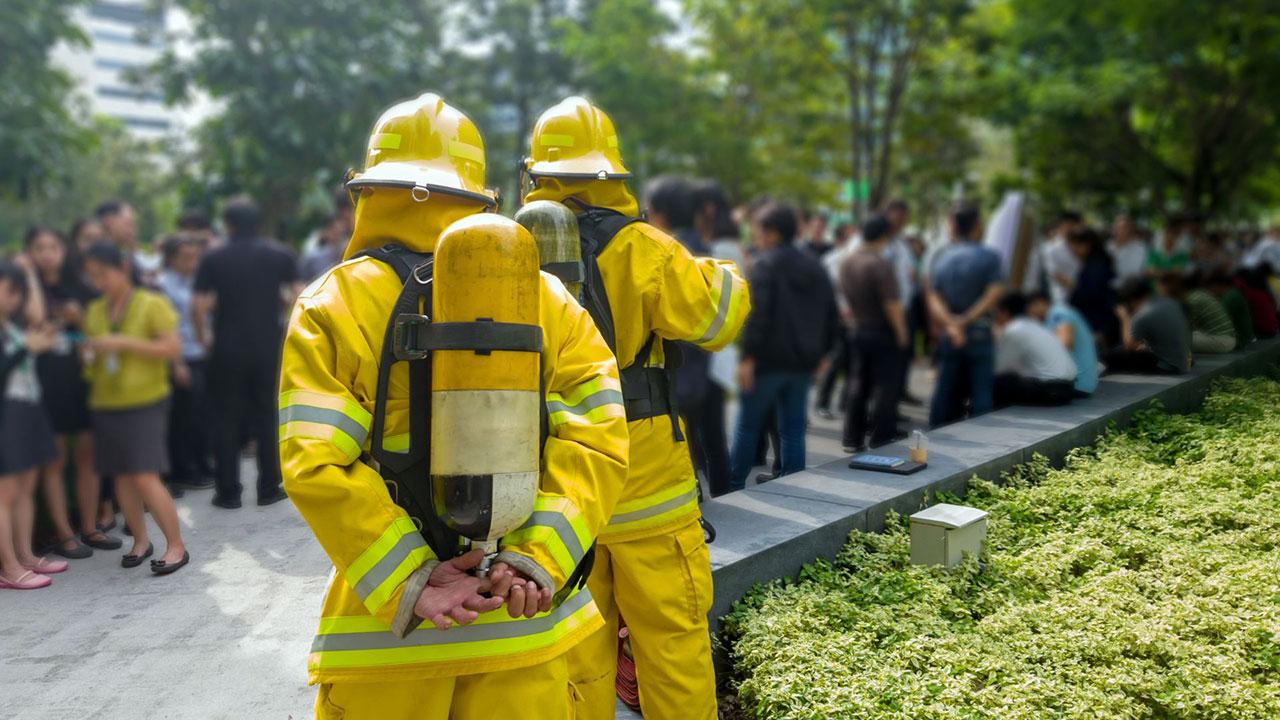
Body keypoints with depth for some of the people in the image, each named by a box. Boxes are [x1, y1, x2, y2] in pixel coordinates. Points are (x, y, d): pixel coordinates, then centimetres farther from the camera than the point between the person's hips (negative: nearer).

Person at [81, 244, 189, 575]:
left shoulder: (151, 304, -6)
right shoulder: (94, 311, 10)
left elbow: (173, 348, -14)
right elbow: (92, 352, 21)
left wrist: (124, 342, -20)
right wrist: (89, 353, -3)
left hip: (145, 401, -5)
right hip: (106, 404, 6)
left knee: (146, 477, -11)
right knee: (122, 476, 8)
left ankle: (176, 546, -1)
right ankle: (140, 540, 24)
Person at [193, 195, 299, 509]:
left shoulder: (214, 259, -3)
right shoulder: (279, 254, 1)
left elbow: (198, 307, -8)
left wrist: (203, 337, 7)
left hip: (227, 351, -1)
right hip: (269, 348, 1)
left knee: (227, 421, 8)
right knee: (268, 418, 9)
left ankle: (228, 492, 12)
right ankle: (269, 488, 12)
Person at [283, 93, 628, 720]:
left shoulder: (331, 304, -4)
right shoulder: (541, 294, 1)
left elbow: (314, 464, -15)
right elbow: (599, 432, -9)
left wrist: (407, 582, -16)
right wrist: (537, 558, -15)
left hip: (388, 626, -1)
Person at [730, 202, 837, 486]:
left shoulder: (764, 265, -10)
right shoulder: (815, 267, 13)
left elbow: (757, 314, -20)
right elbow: (832, 316, 17)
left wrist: (748, 357, -18)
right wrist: (819, 352, 23)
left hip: (768, 359, -6)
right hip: (803, 362, 6)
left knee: (748, 425, 6)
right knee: (793, 429, 12)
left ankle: (733, 486, 13)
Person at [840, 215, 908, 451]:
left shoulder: (846, 262, 5)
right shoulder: (881, 264, -18)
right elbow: (892, 304, -20)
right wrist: (901, 333, -10)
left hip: (857, 331, 7)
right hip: (882, 332, -7)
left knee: (858, 387, 13)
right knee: (885, 388, 3)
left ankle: (853, 439, 16)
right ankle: (881, 439, 7)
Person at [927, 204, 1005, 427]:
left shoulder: (940, 257, 5)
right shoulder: (989, 257, -7)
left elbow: (933, 297, -5)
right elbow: (994, 294, -16)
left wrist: (950, 323, -15)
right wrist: (967, 320, -15)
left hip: (948, 336, 4)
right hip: (979, 333, -4)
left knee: (945, 393, 10)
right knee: (980, 394, 3)